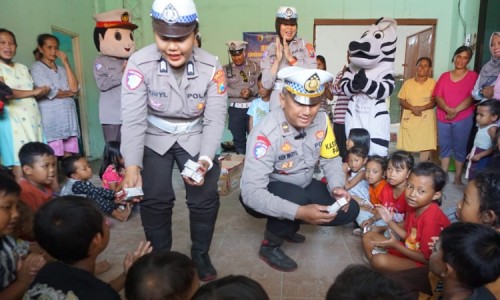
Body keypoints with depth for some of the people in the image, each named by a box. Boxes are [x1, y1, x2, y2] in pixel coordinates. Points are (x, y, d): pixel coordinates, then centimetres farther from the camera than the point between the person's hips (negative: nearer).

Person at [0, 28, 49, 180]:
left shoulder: (23, 68, 19)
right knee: (20, 163, -8)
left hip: (33, 119, 6)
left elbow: (34, 92, 19)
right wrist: (33, 92, -9)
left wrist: (42, 91, -4)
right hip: (13, 120, -6)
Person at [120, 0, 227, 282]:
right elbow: (133, 119, -25)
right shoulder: (140, 63, -24)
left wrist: (205, 160, -33)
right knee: (155, 199, -5)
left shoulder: (212, 67, -21)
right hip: (156, 138, 0)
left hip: (195, 137, 1)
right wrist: (132, 166, -37)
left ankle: (201, 255, 22)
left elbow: (215, 120, -19)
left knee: (206, 197, -4)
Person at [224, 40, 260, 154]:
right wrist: (240, 93, -18)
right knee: (238, 139, 9)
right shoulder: (226, 69, 6)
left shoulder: (255, 66, 5)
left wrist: (251, 91, -23)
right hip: (235, 109, 1)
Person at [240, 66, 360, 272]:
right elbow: (251, 192, -37)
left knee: (350, 210, -4)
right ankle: (270, 245, -7)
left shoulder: (322, 120, -14)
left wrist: (336, 187, -21)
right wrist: (299, 212, -44)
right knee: (297, 198, -36)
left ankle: (288, 225, 14)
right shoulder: (266, 133, -33)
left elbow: (331, 159, 0)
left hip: (303, 185, 7)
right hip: (266, 194, -6)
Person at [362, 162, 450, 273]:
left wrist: (395, 245, -18)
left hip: (421, 263, -9)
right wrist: (390, 221, -3)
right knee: (368, 237, 6)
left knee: (379, 260, -30)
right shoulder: (414, 206, -3)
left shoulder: (431, 218, -29)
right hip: (409, 249, 9)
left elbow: (426, 258, -22)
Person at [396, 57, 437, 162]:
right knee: (406, 149, 1)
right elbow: (401, 101, 3)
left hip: (426, 121, -1)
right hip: (409, 120, 1)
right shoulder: (408, 83, 6)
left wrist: (422, 108, -20)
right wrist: (412, 108, -15)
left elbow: (435, 101, -3)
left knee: (426, 148, -4)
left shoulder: (433, 83, 1)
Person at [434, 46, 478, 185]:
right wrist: (448, 109, -16)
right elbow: (437, 97, 2)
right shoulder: (444, 76, 11)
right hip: (443, 118, 3)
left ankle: (458, 178, 11)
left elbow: (471, 97, -8)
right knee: (444, 147, 7)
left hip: (463, 119, -3)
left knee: (459, 148, 3)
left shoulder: (473, 76, 2)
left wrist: (456, 111, -19)